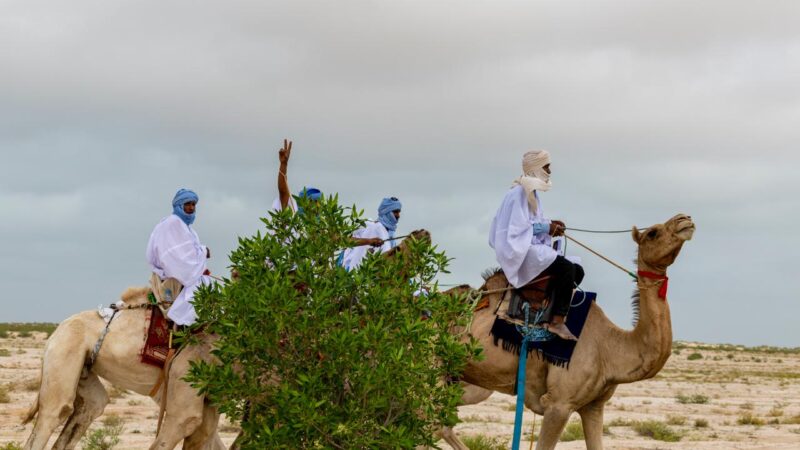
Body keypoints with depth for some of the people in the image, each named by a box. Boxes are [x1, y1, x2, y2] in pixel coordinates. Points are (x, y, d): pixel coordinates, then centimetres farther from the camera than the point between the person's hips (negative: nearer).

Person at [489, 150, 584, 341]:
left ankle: (549, 318, -4)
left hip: (532, 246, 11)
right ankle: (557, 322, -24)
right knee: (566, 268, -27)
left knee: (576, 271, 0)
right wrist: (546, 228, -13)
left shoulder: (532, 192, 17)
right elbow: (516, 227, -18)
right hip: (519, 249, -11)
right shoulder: (519, 193, -14)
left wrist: (549, 224, 3)